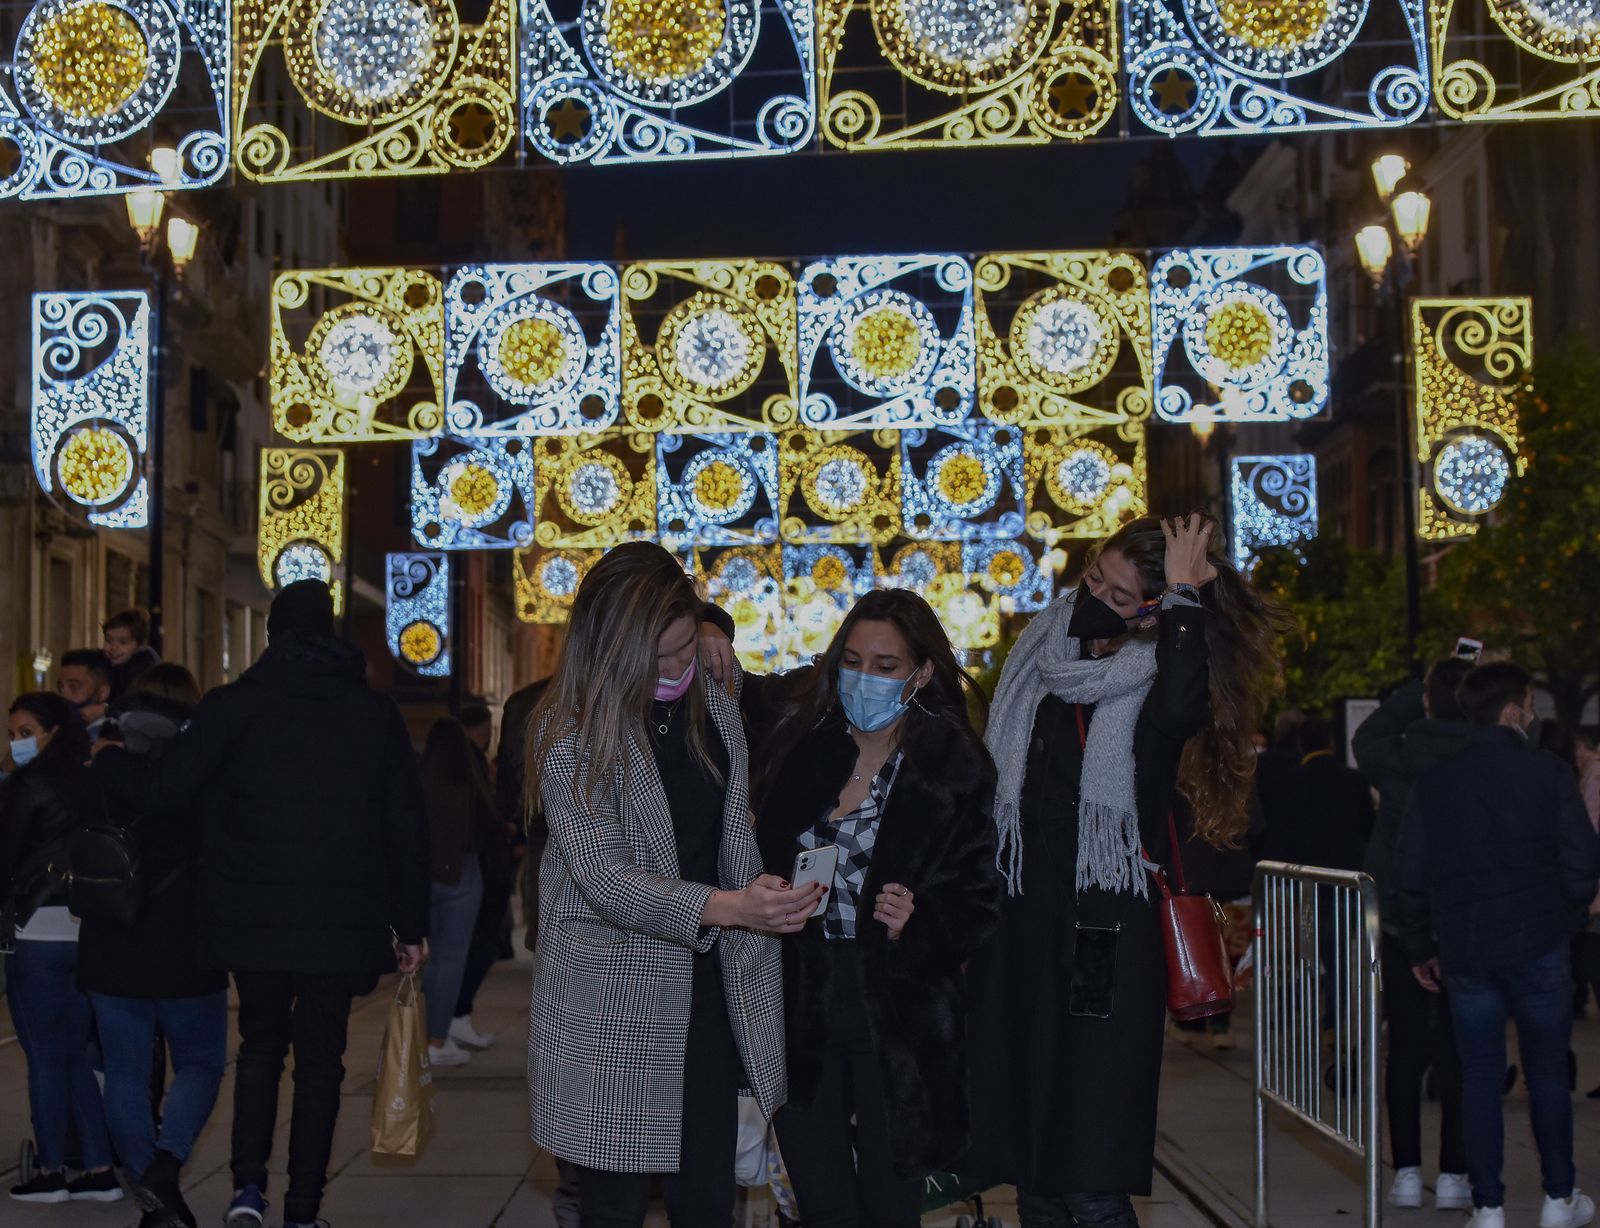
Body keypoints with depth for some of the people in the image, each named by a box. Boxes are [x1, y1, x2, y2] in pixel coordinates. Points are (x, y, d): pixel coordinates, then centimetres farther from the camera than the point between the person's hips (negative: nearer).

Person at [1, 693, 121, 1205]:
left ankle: (51, 1171, 5)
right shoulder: (91, 783, 11)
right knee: (78, 1055, 12)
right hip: (90, 931, 7)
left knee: (44, 1056, 1)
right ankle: (100, 1168, 10)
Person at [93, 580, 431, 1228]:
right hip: (342, 924, 0)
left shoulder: (236, 704, -3)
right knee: (320, 1058, 9)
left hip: (254, 920, 0)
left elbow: (161, 789, -8)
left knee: (260, 1044, 18)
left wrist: (106, 758, 13)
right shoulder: (376, 713, 4)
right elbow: (407, 829, 4)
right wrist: (410, 926, 9)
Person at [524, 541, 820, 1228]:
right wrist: (726, 906, -31)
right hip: (613, 1010, -5)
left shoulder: (714, 702, 6)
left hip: (710, 990, 5)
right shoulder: (568, 732, -12)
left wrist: (777, 905, 9)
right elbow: (604, 880, -20)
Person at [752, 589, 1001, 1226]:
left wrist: (916, 924, -21)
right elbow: (759, 861, 13)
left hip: (898, 1021, -3)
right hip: (801, 1012, 3)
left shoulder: (954, 770, -4)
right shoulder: (797, 748, 6)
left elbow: (977, 903, -4)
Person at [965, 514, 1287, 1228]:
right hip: (1022, 921, 5)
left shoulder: (1157, 674, -5)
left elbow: (1179, 709, -31)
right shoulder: (1042, 654, 11)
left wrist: (1184, 594, -19)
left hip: (1107, 932, -5)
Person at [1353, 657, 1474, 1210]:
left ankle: (1406, 1172, 9)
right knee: (1458, 1050, 5)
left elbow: (1365, 736, 11)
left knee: (1405, 1048, 8)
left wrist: (1422, 687, 9)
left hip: (1402, 922, 1)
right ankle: (1453, 1176, 5)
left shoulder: (1398, 760, -9)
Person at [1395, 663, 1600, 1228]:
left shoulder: (1435, 783, 1)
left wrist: (1420, 948, 12)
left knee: (1480, 1075, 8)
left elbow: (1410, 878, 2)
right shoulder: (1547, 773, -8)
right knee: (1547, 1072, 11)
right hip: (1538, 947, -2)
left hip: (1465, 953, 2)